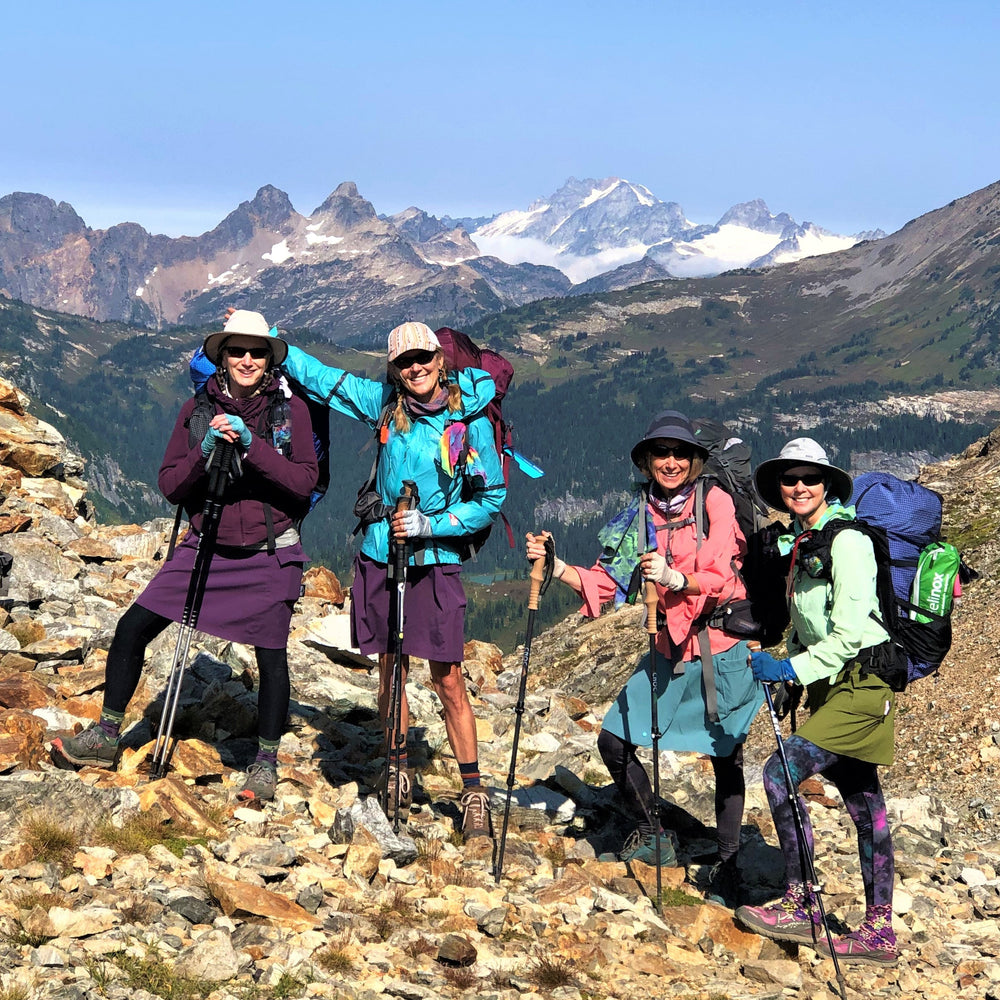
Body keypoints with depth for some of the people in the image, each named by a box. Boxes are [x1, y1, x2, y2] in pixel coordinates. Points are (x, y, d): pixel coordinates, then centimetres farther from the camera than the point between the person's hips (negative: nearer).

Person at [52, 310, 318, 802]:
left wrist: (252, 446, -24)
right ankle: (106, 737, 11)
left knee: (271, 657, -1)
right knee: (132, 628, -5)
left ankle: (266, 762, 19)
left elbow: (304, 481, -13)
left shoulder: (291, 409, -4)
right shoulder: (197, 409, 3)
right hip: (205, 547, 2)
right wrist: (204, 451, -18)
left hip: (269, 555, -2)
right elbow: (170, 485, 0)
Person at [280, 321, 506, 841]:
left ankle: (474, 792, 5)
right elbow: (319, 376, 13)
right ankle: (397, 772, 27)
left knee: (448, 680, -4)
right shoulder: (385, 403, 1)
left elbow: (491, 499, -5)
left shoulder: (469, 418, -8)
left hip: (435, 561, -3)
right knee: (390, 669, 11)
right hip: (380, 555, 3)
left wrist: (429, 524, -14)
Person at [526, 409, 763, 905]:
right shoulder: (639, 516, 4)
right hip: (669, 651, 5)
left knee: (726, 758, 5)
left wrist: (674, 577, -34)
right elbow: (604, 582, 3)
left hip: (721, 650, -4)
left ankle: (726, 867, 23)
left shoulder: (715, 502, -9)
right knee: (614, 740, 0)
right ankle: (654, 837, 22)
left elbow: (721, 579, -18)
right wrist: (556, 568, -12)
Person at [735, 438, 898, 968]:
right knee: (863, 803, 11)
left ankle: (800, 906, -5)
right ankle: (879, 931, 16)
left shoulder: (846, 541, -15)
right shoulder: (801, 543, 13)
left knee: (780, 771, -15)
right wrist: (788, 670, 11)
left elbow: (850, 631, -21)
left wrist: (793, 668, -20)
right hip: (835, 684, 9)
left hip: (861, 681, -9)